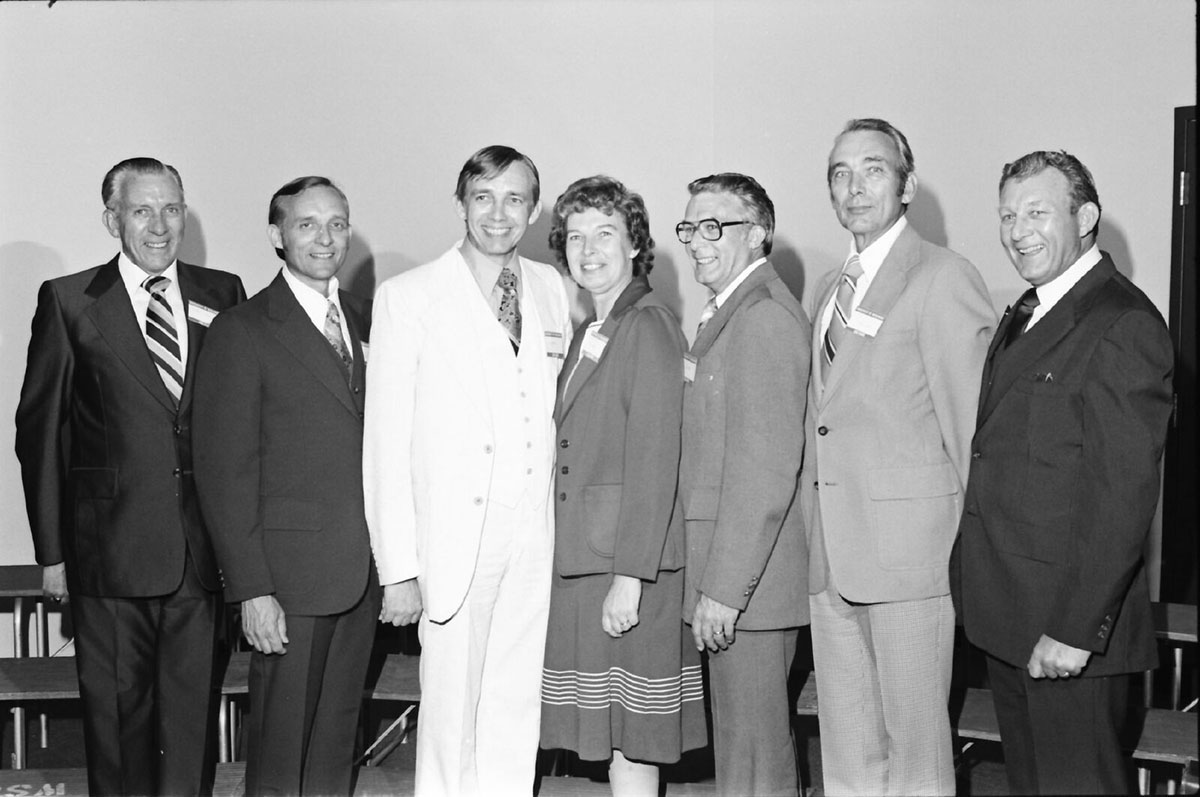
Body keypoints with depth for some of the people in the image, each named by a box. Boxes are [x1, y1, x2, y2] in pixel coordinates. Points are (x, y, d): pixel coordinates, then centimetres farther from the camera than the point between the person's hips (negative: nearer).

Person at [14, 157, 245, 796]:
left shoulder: (222, 294, 8)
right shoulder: (68, 301, 1)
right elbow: (39, 430, 1)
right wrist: (52, 551, -2)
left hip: (204, 550, 2)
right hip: (112, 547, -2)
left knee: (195, 709, 9)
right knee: (118, 712, 7)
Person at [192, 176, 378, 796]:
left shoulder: (367, 321, 12)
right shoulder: (242, 332, -6)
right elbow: (224, 470, -10)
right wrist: (251, 588, -15)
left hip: (363, 572, 5)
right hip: (289, 571, -5)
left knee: (338, 737, 14)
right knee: (281, 742, 3)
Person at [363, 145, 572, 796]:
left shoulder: (549, 287, 10)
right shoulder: (407, 298, -5)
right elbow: (385, 443, -7)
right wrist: (398, 570, -11)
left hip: (536, 529, 4)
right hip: (456, 535, -4)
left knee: (517, 707, 12)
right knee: (451, 712, 1)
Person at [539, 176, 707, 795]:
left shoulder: (648, 327, -11)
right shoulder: (587, 333, 17)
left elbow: (655, 464, -17)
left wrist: (629, 577, -20)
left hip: (626, 571, -8)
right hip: (578, 560, 8)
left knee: (630, 742, -2)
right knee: (611, 736, 12)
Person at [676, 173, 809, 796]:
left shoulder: (764, 316, -17)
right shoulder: (731, 313, 16)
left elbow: (766, 466, -23)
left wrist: (724, 587, -22)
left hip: (745, 579, -10)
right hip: (727, 570, 10)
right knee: (754, 739, 19)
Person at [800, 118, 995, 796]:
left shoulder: (944, 278, -8)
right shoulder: (830, 290, 17)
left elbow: (973, 422, -9)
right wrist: (817, 541, 11)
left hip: (910, 549, -7)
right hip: (832, 557, 8)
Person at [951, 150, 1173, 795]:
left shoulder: (1124, 325, -15)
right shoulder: (1025, 315, 14)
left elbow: (1124, 493, -21)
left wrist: (1075, 628, -22)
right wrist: (980, 590, 9)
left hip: (1071, 619, -9)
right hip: (1005, 614, 9)